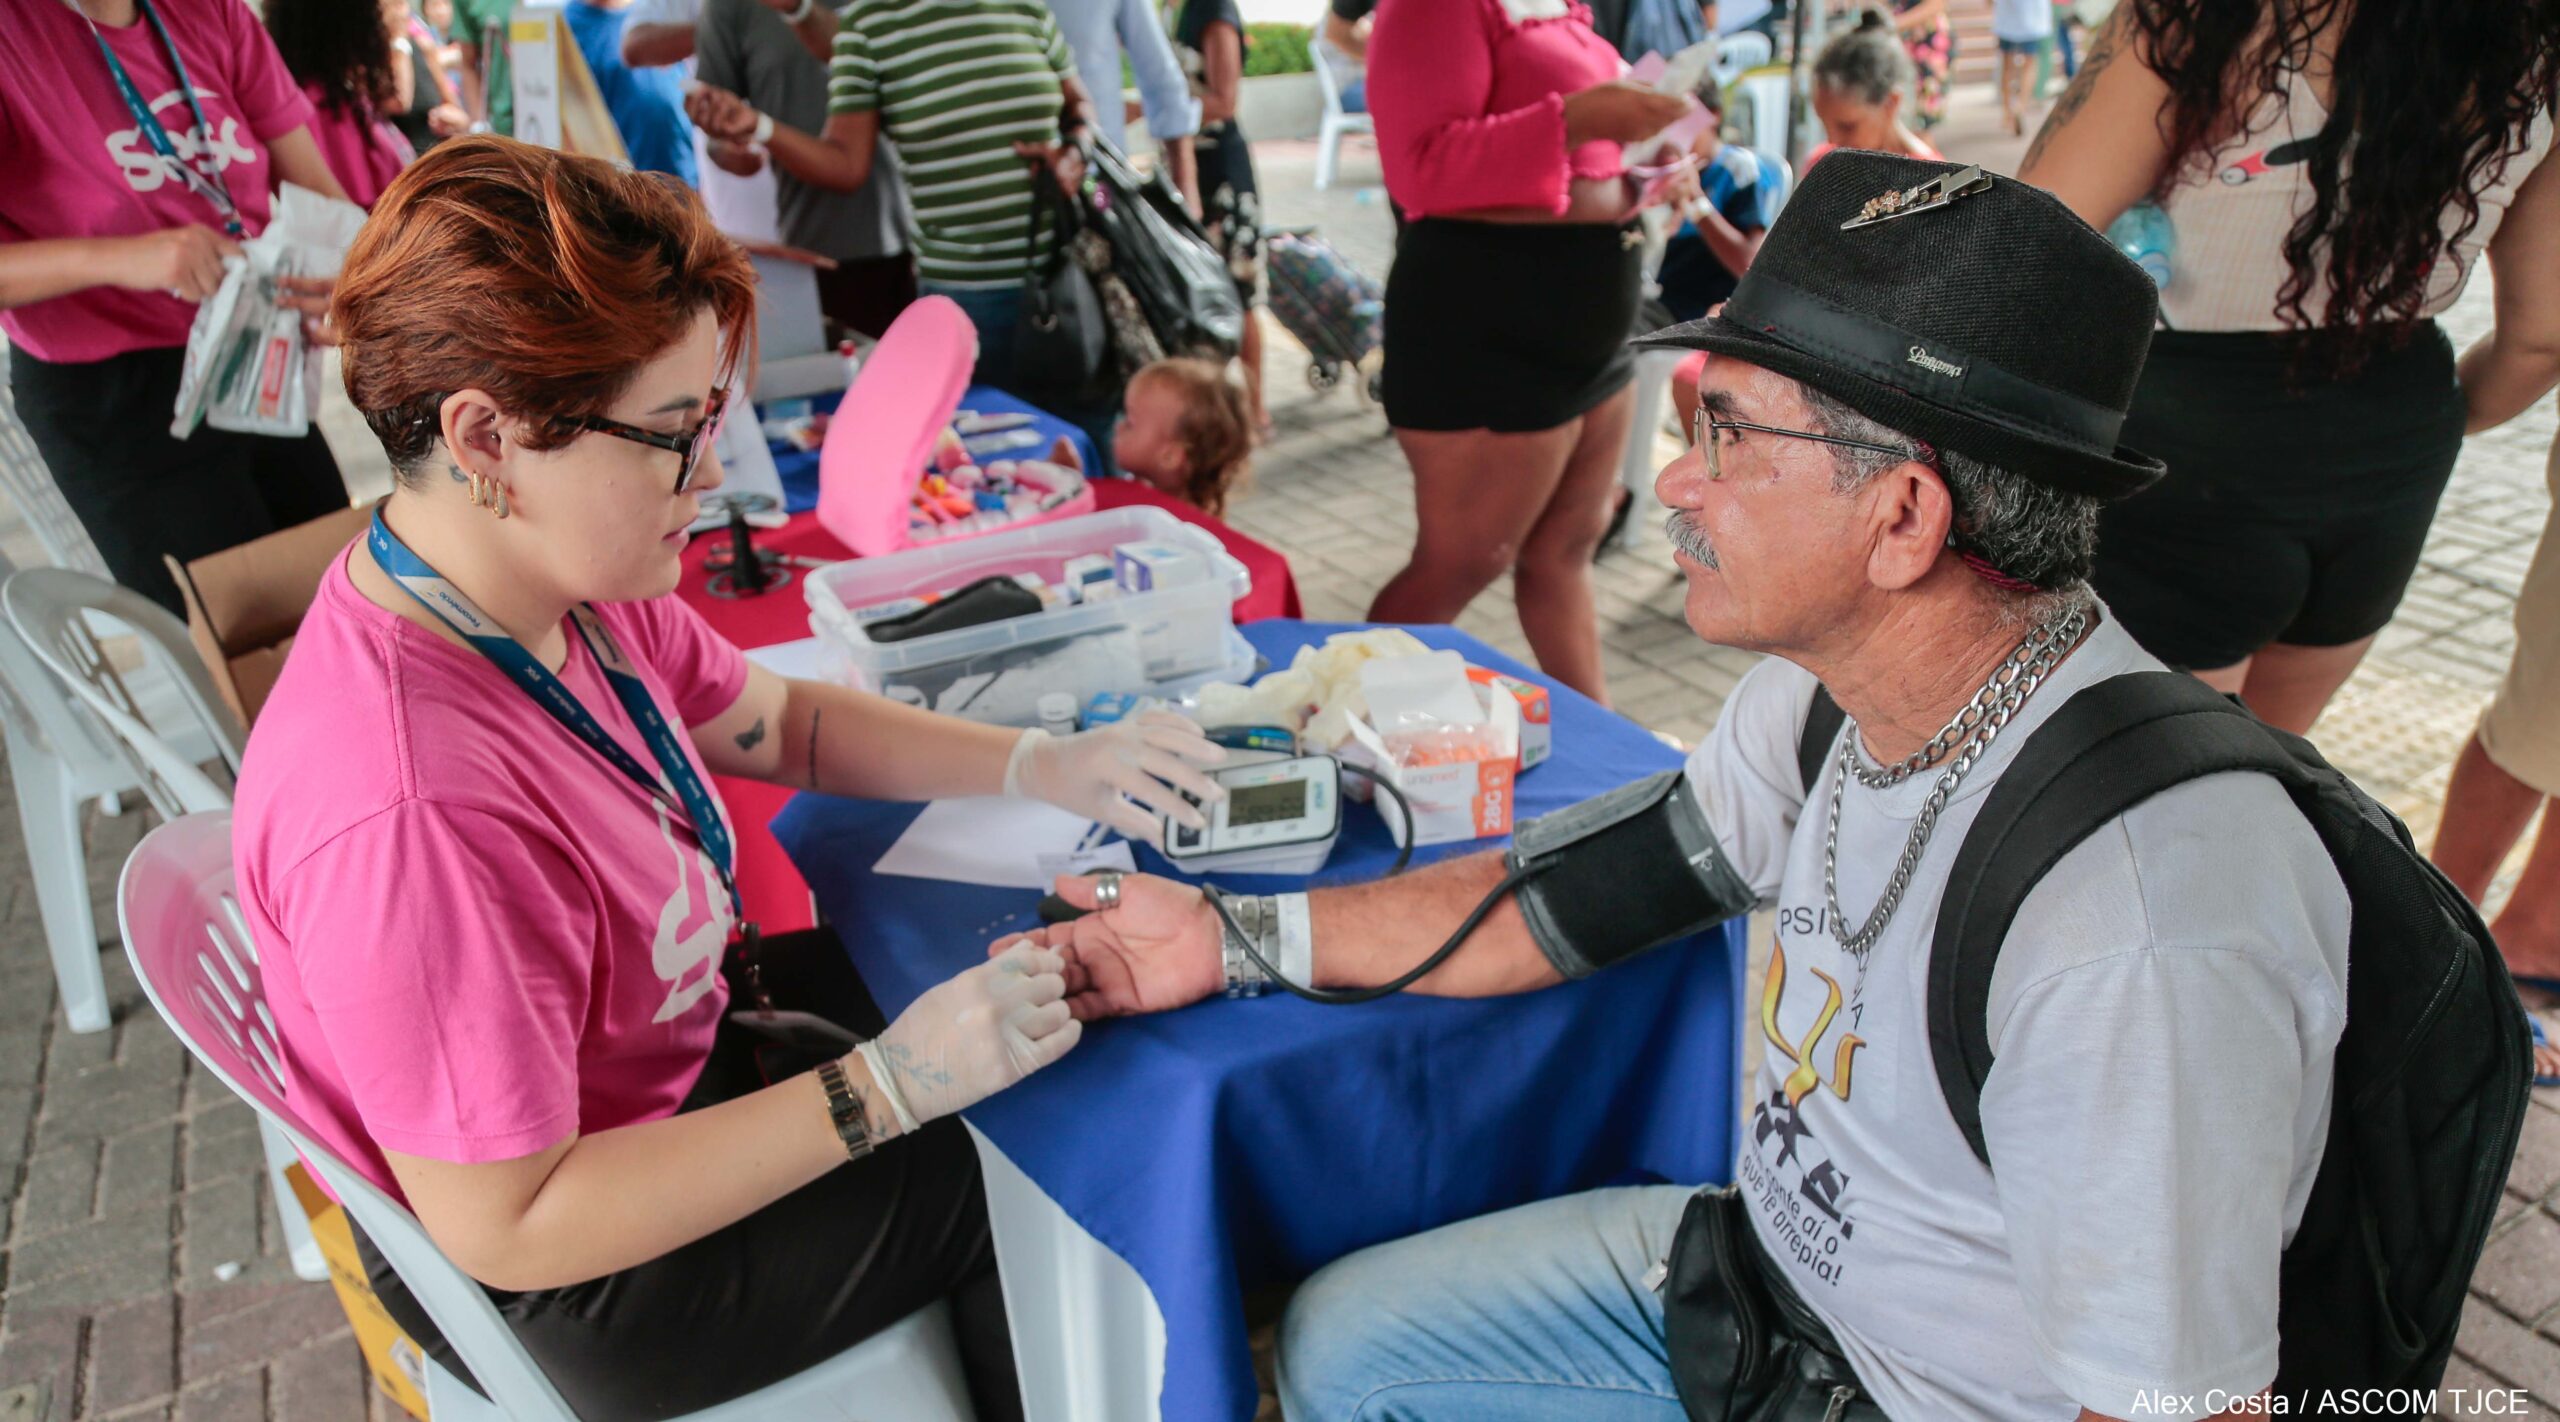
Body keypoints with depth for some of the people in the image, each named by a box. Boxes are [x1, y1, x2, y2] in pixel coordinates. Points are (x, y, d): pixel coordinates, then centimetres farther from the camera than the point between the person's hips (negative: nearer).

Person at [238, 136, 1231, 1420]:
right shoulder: (410, 814, -38)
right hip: (572, 1282, -7)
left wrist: (1044, 768, -8)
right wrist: (890, 1087, -31)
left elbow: (781, 720, 4)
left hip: (668, 1039, 8)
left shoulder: (566, 581, -13)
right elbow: (508, 1226, -30)